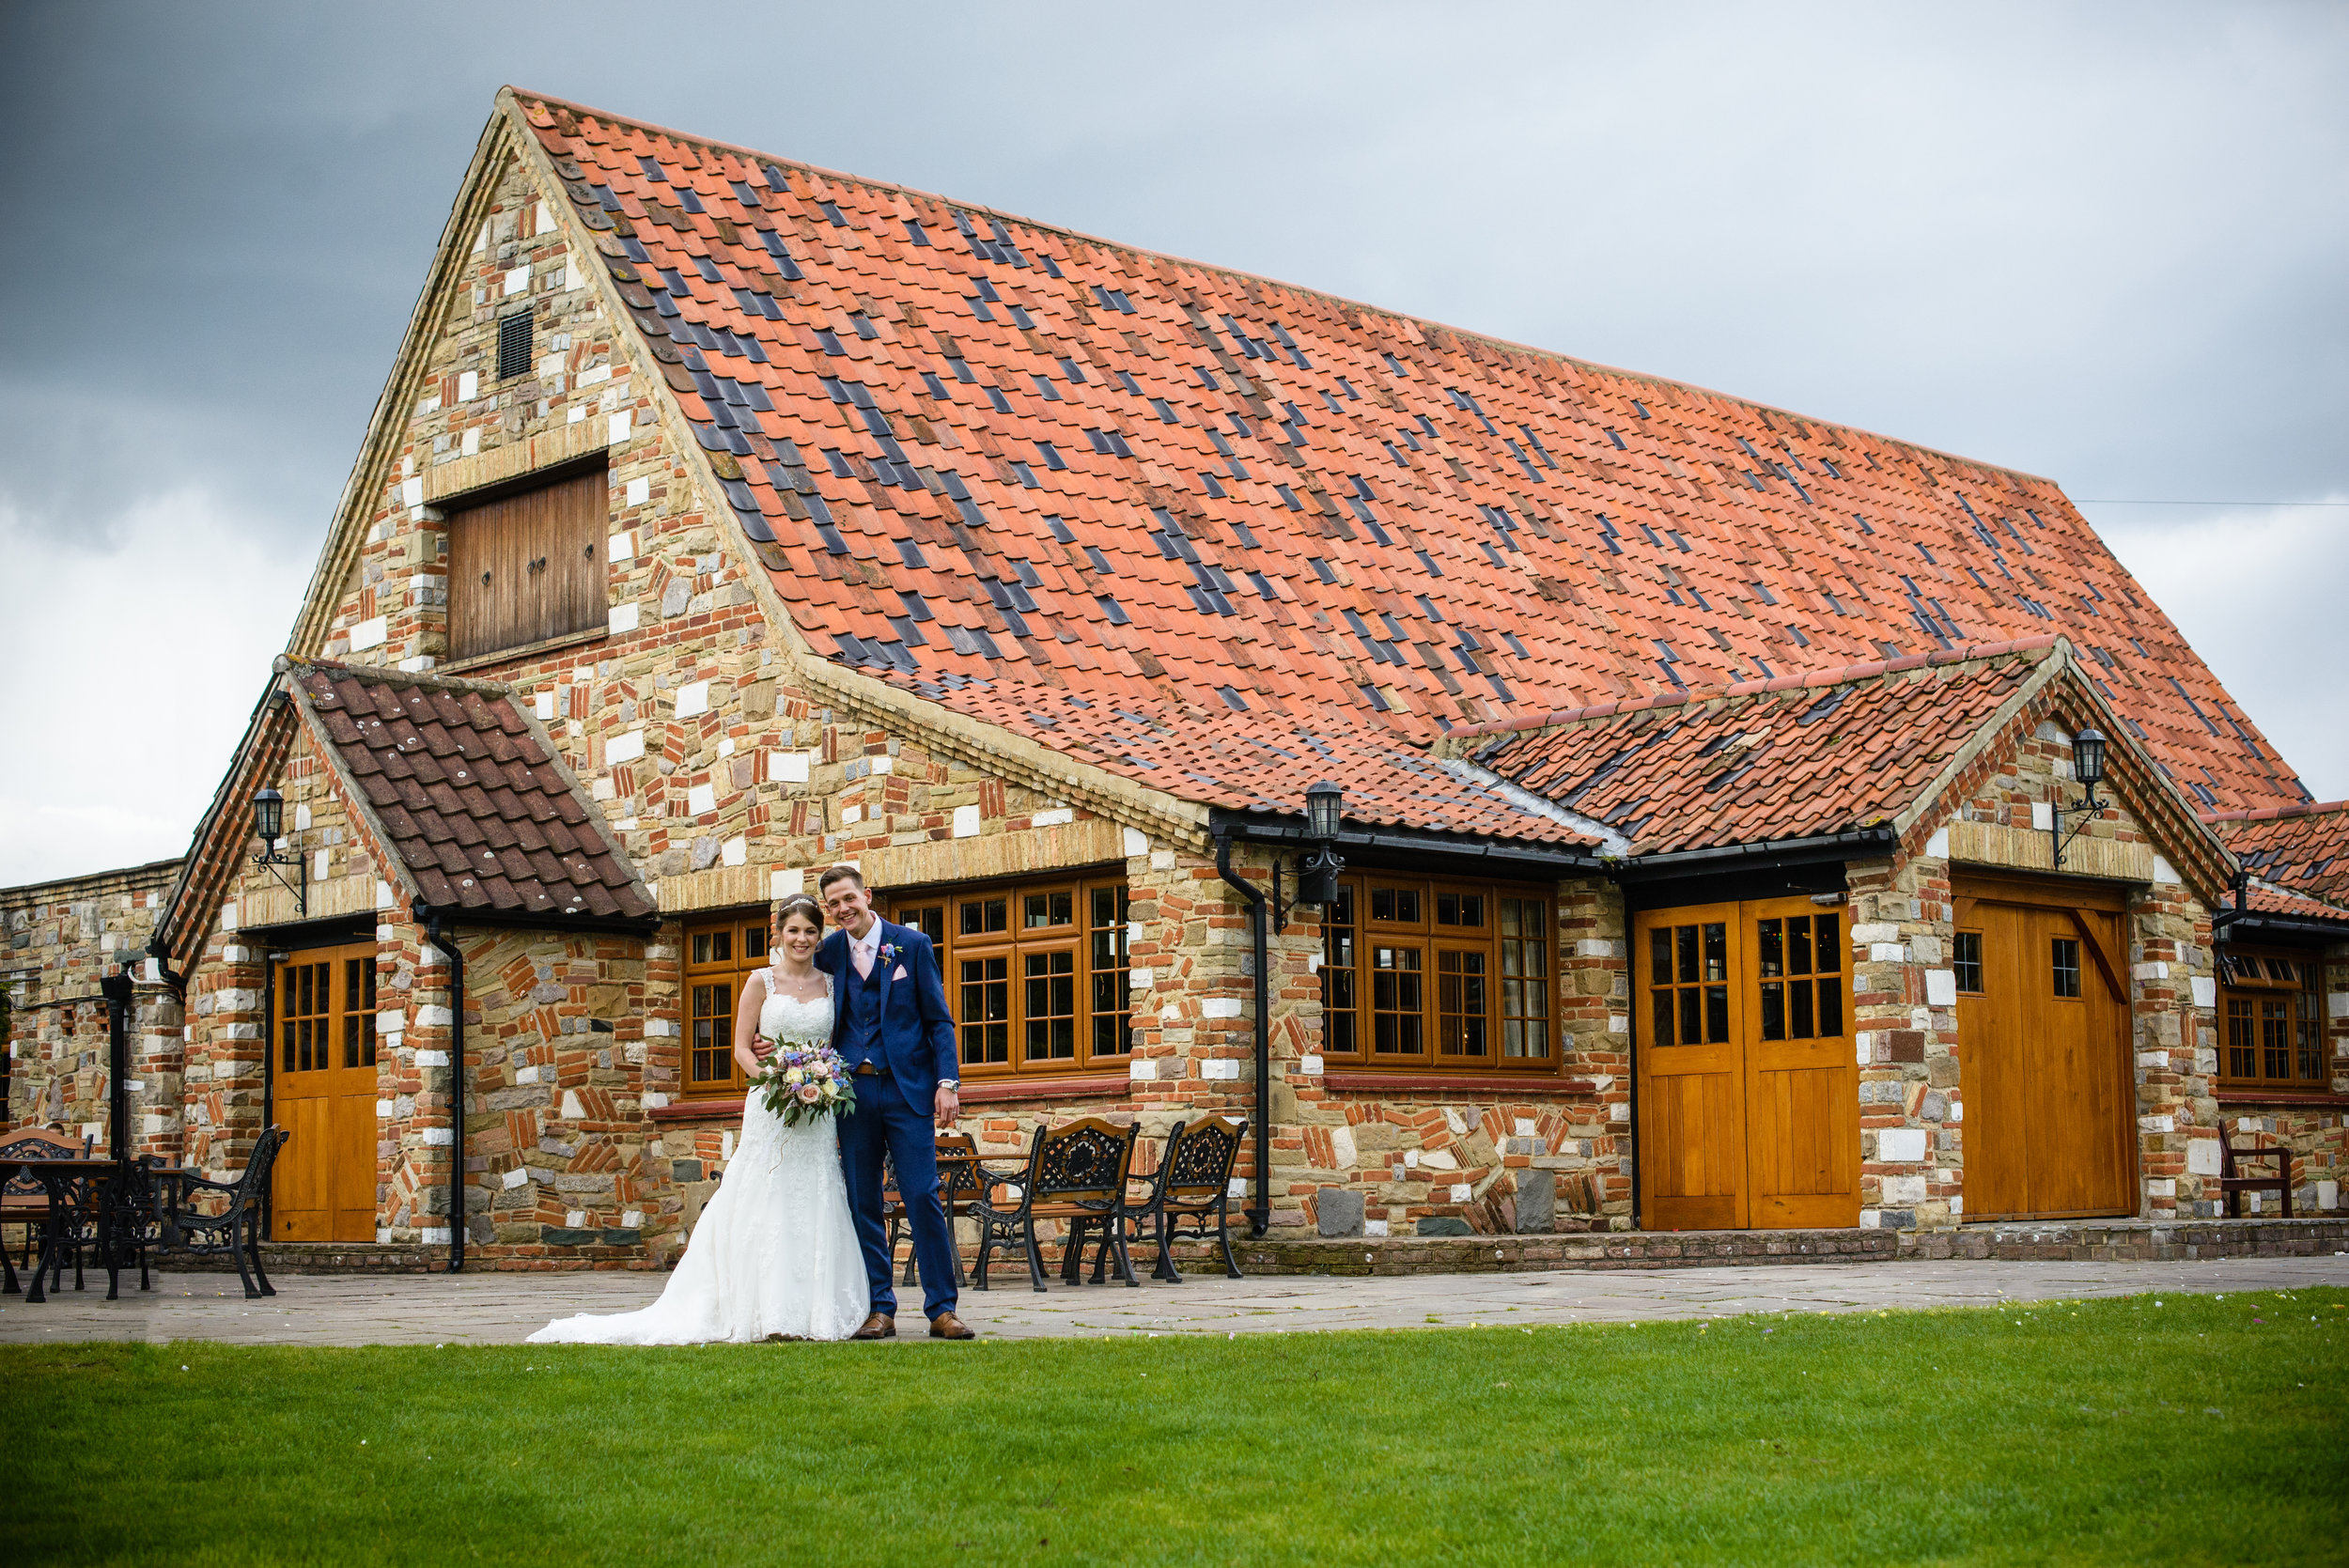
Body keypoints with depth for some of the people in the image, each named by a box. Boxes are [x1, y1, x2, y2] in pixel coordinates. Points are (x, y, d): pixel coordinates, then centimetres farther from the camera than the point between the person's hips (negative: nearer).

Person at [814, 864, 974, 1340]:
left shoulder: (913, 944, 2)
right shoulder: (829, 952, 8)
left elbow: (939, 1019, 1)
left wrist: (947, 1082, -8)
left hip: (907, 1087, -3)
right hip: (852, 1089, 3)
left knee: (923, 1198, -6)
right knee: (862, 1203, 4)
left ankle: (941, 1309, -1)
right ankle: (880, 1310, 11)